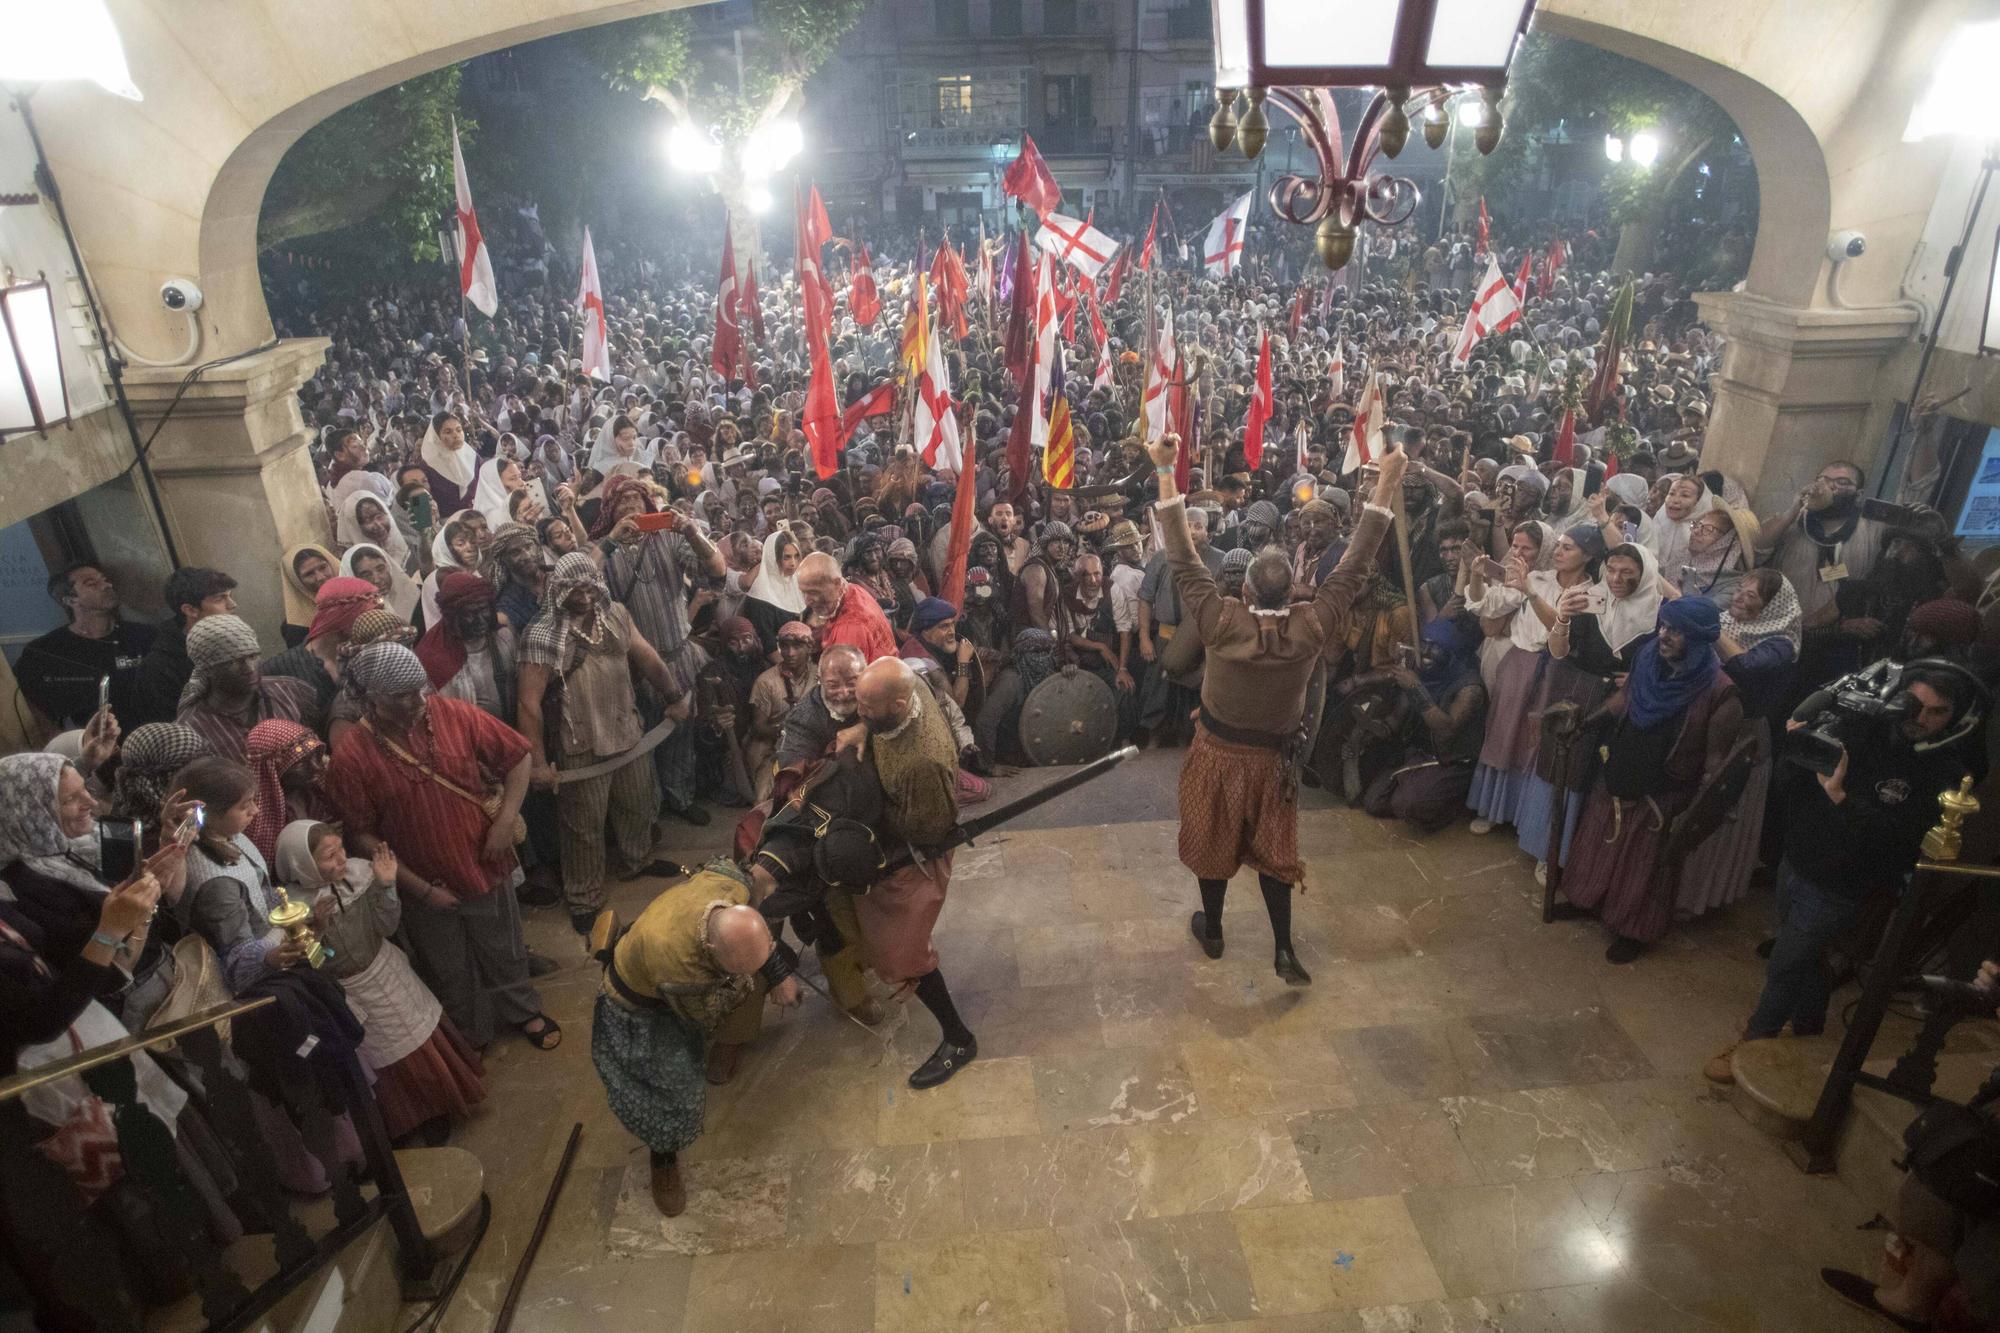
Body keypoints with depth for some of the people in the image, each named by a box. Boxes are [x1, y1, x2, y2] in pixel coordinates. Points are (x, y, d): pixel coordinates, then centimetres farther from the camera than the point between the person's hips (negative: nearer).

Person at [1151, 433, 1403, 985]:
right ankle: (1283, 948, 21)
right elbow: (1354, 567, -16)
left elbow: (1183, 560, -24)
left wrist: (1165, 472, -24)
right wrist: (1387, 484, -12)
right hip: (1274, 756, 1)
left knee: (1212, 841, 18)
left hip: (1218, 751, -1)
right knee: (1272, 848, 17)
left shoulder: (1222, 623, -27)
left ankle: (1212, 930, 38)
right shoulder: (1311, 628, -22)